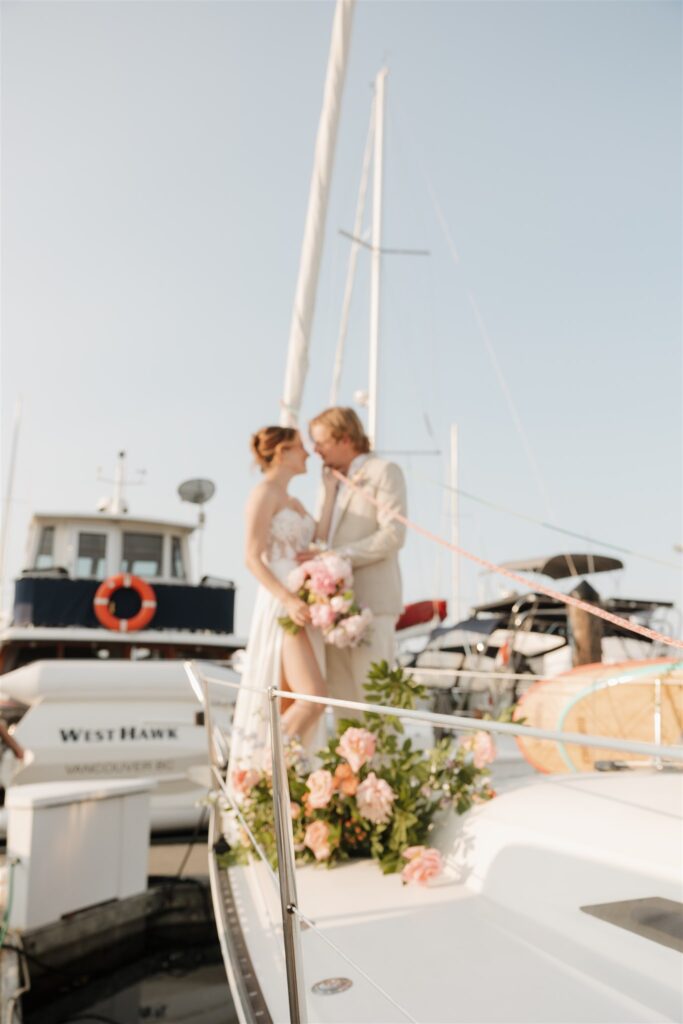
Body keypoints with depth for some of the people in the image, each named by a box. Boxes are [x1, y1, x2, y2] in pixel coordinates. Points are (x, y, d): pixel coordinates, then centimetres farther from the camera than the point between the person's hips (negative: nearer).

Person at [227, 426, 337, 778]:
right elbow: (252, 557, -14)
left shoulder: (292, 502, 21)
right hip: (280, 608, -9)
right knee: (314, 698, -16)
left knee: (286, 706, 8)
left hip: (301, 609, 9)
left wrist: (330, 488, 12)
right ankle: (260, 770, -3)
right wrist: (288, 599, -26)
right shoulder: (264, 492, -7)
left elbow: (319, 540, 5)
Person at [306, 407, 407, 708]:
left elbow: (393, 536, -14)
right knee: (341, 695, 7)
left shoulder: (384, 472, -2)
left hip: (371, 603, -7)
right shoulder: (333, 481, 21)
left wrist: (336, 557, -18)